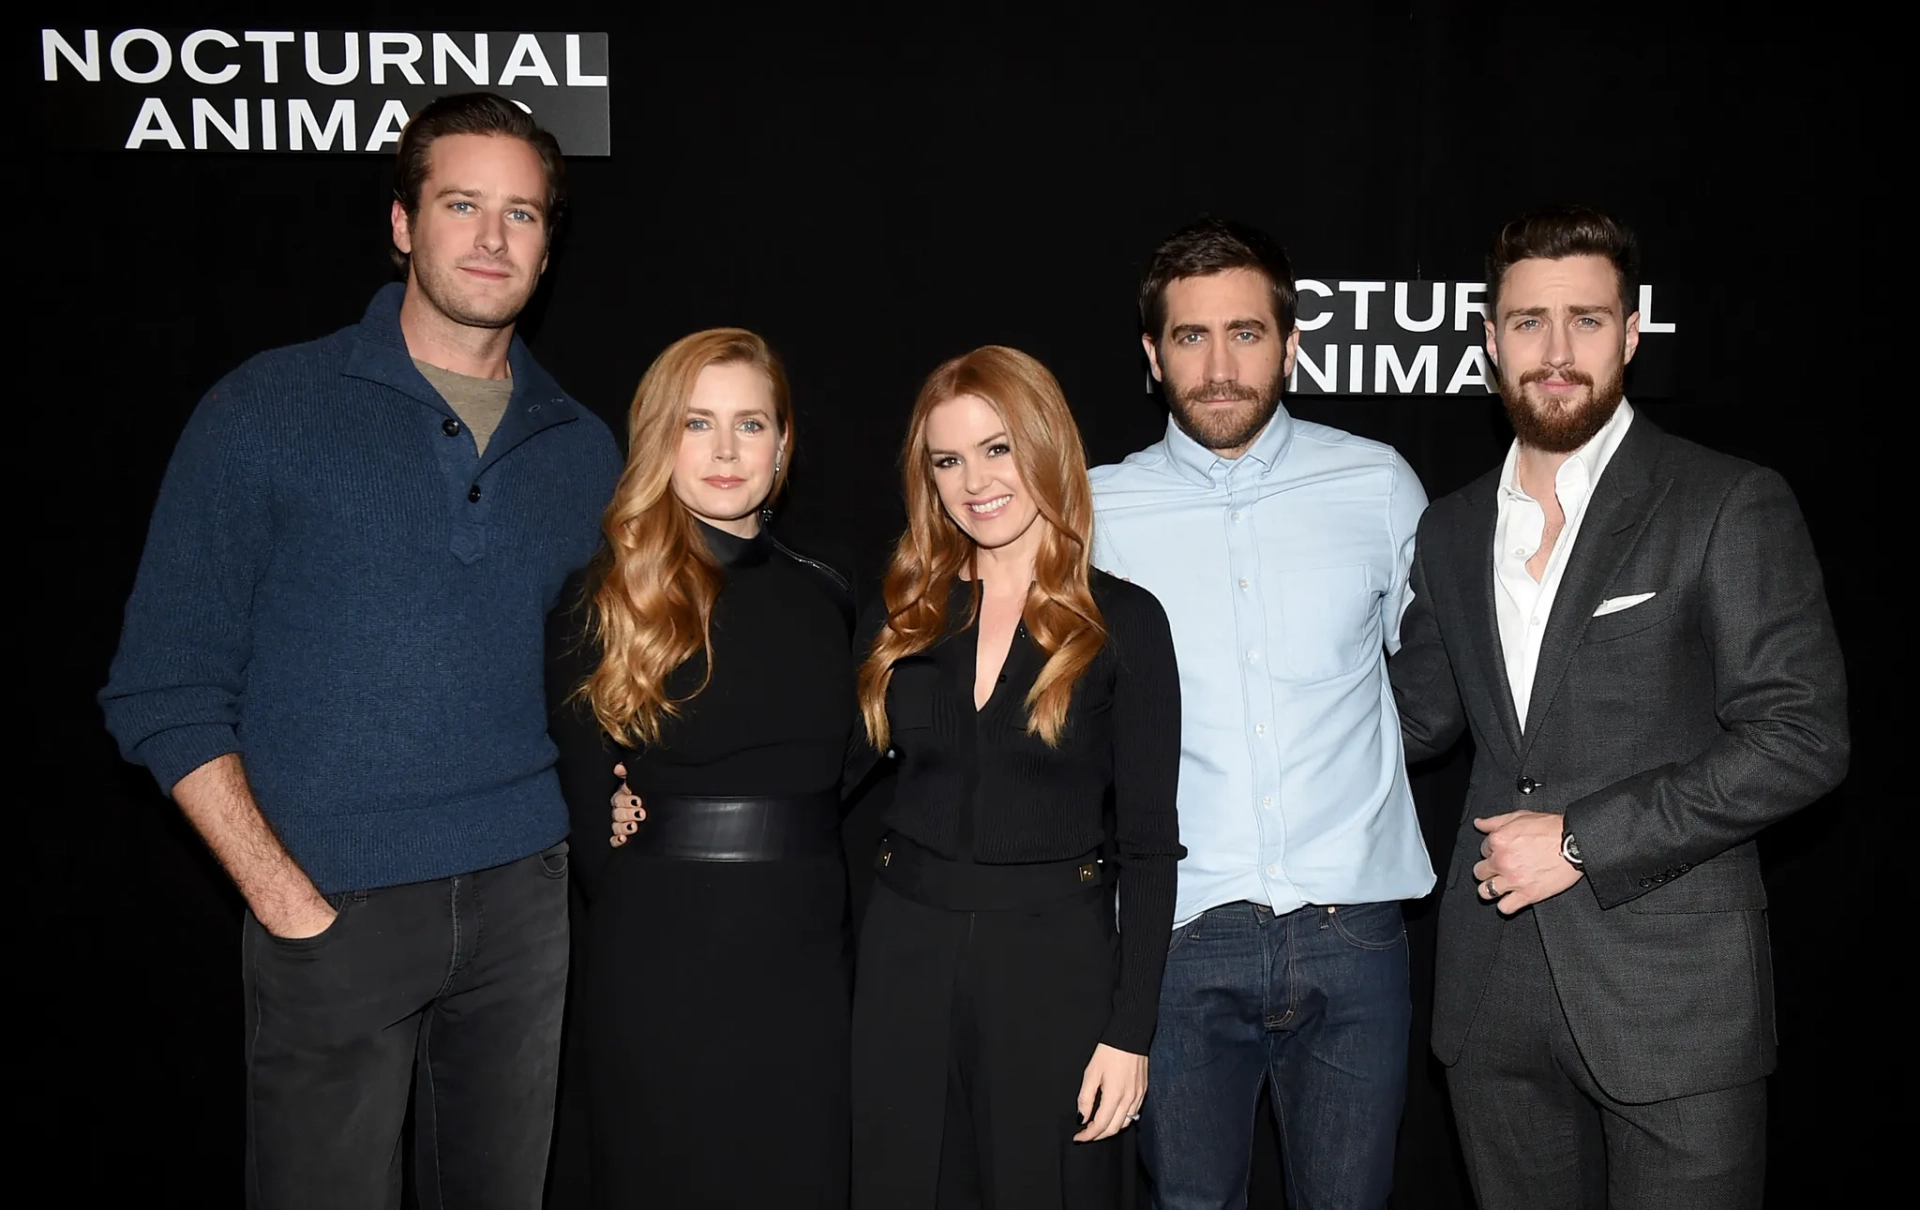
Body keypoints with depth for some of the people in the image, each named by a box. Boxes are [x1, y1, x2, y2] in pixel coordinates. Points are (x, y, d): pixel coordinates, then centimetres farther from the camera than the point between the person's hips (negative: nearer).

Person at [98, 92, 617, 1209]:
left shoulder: (583, 451, 8)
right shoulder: (270, 411, -3)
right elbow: (164, 693, -4)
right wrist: (286, 900, -11)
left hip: (524, 902, 3)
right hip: (335, 908, -3)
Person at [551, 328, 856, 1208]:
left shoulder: (822, 597, 6)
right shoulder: (606, 600, -4)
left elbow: (846, 785, 12)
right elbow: (588, 809, 0)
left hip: (806, 970, 3)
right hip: (662, 976, -3)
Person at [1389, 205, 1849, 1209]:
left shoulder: (1730, 505, -6)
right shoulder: (1452, 529, 10)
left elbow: (1802, 739, -12)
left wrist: (1583, 840, -15)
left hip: (1673, 994, -4)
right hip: (1496, 997, 5)